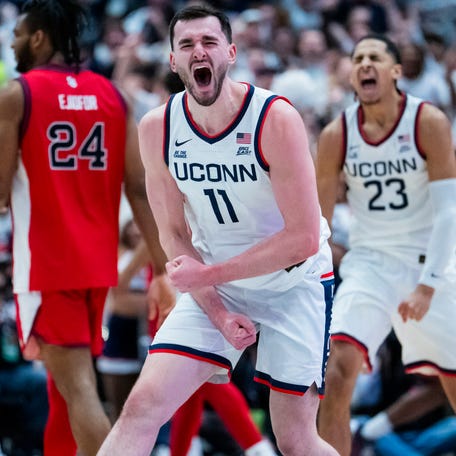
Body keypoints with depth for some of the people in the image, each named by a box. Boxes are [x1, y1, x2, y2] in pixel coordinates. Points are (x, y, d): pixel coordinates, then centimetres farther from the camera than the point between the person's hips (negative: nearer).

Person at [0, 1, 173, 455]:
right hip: (97, 263, 6)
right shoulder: (111, 95, 8)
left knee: (78, 388, -10)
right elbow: (140, 188, 3)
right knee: (67, 382, 20)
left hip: (46, 263, -6)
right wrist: (162, 268, 4)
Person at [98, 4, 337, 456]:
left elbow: (303, 239, -22)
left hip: (294, 280, -3)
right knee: (142, 406, -13)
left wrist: (207, 274, -22)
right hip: (212, 285, 3)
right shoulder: (156, 129, -9)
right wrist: (217, 311, -12)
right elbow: (175, 234, 0)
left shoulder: (275, 118, -22)